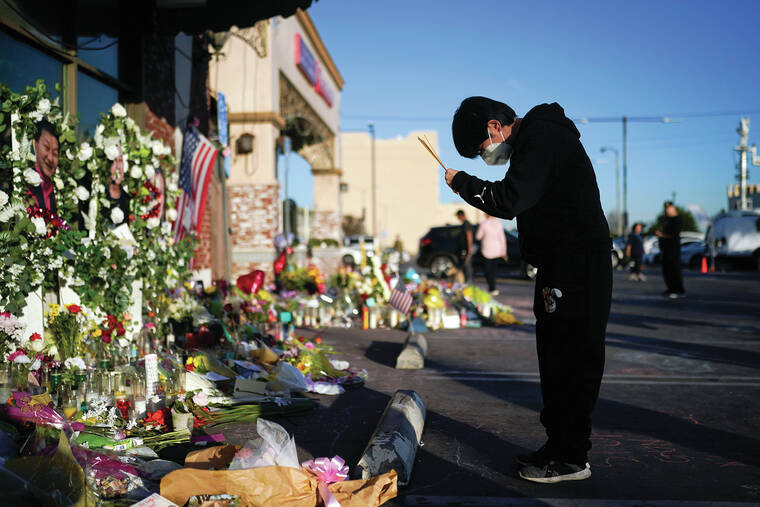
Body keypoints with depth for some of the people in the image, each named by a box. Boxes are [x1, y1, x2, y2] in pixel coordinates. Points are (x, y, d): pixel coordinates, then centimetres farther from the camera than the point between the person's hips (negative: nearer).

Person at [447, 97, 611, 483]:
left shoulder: (542, 139, -15)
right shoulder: (535, 138, 18)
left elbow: (510, 200, -25)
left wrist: (461, 182, -13)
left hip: (576, 269, -11)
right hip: (560, 266, 11)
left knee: (570, 360, -5)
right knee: (555, 357, 14)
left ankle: (571, 458, 3)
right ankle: (558, 445, 23)